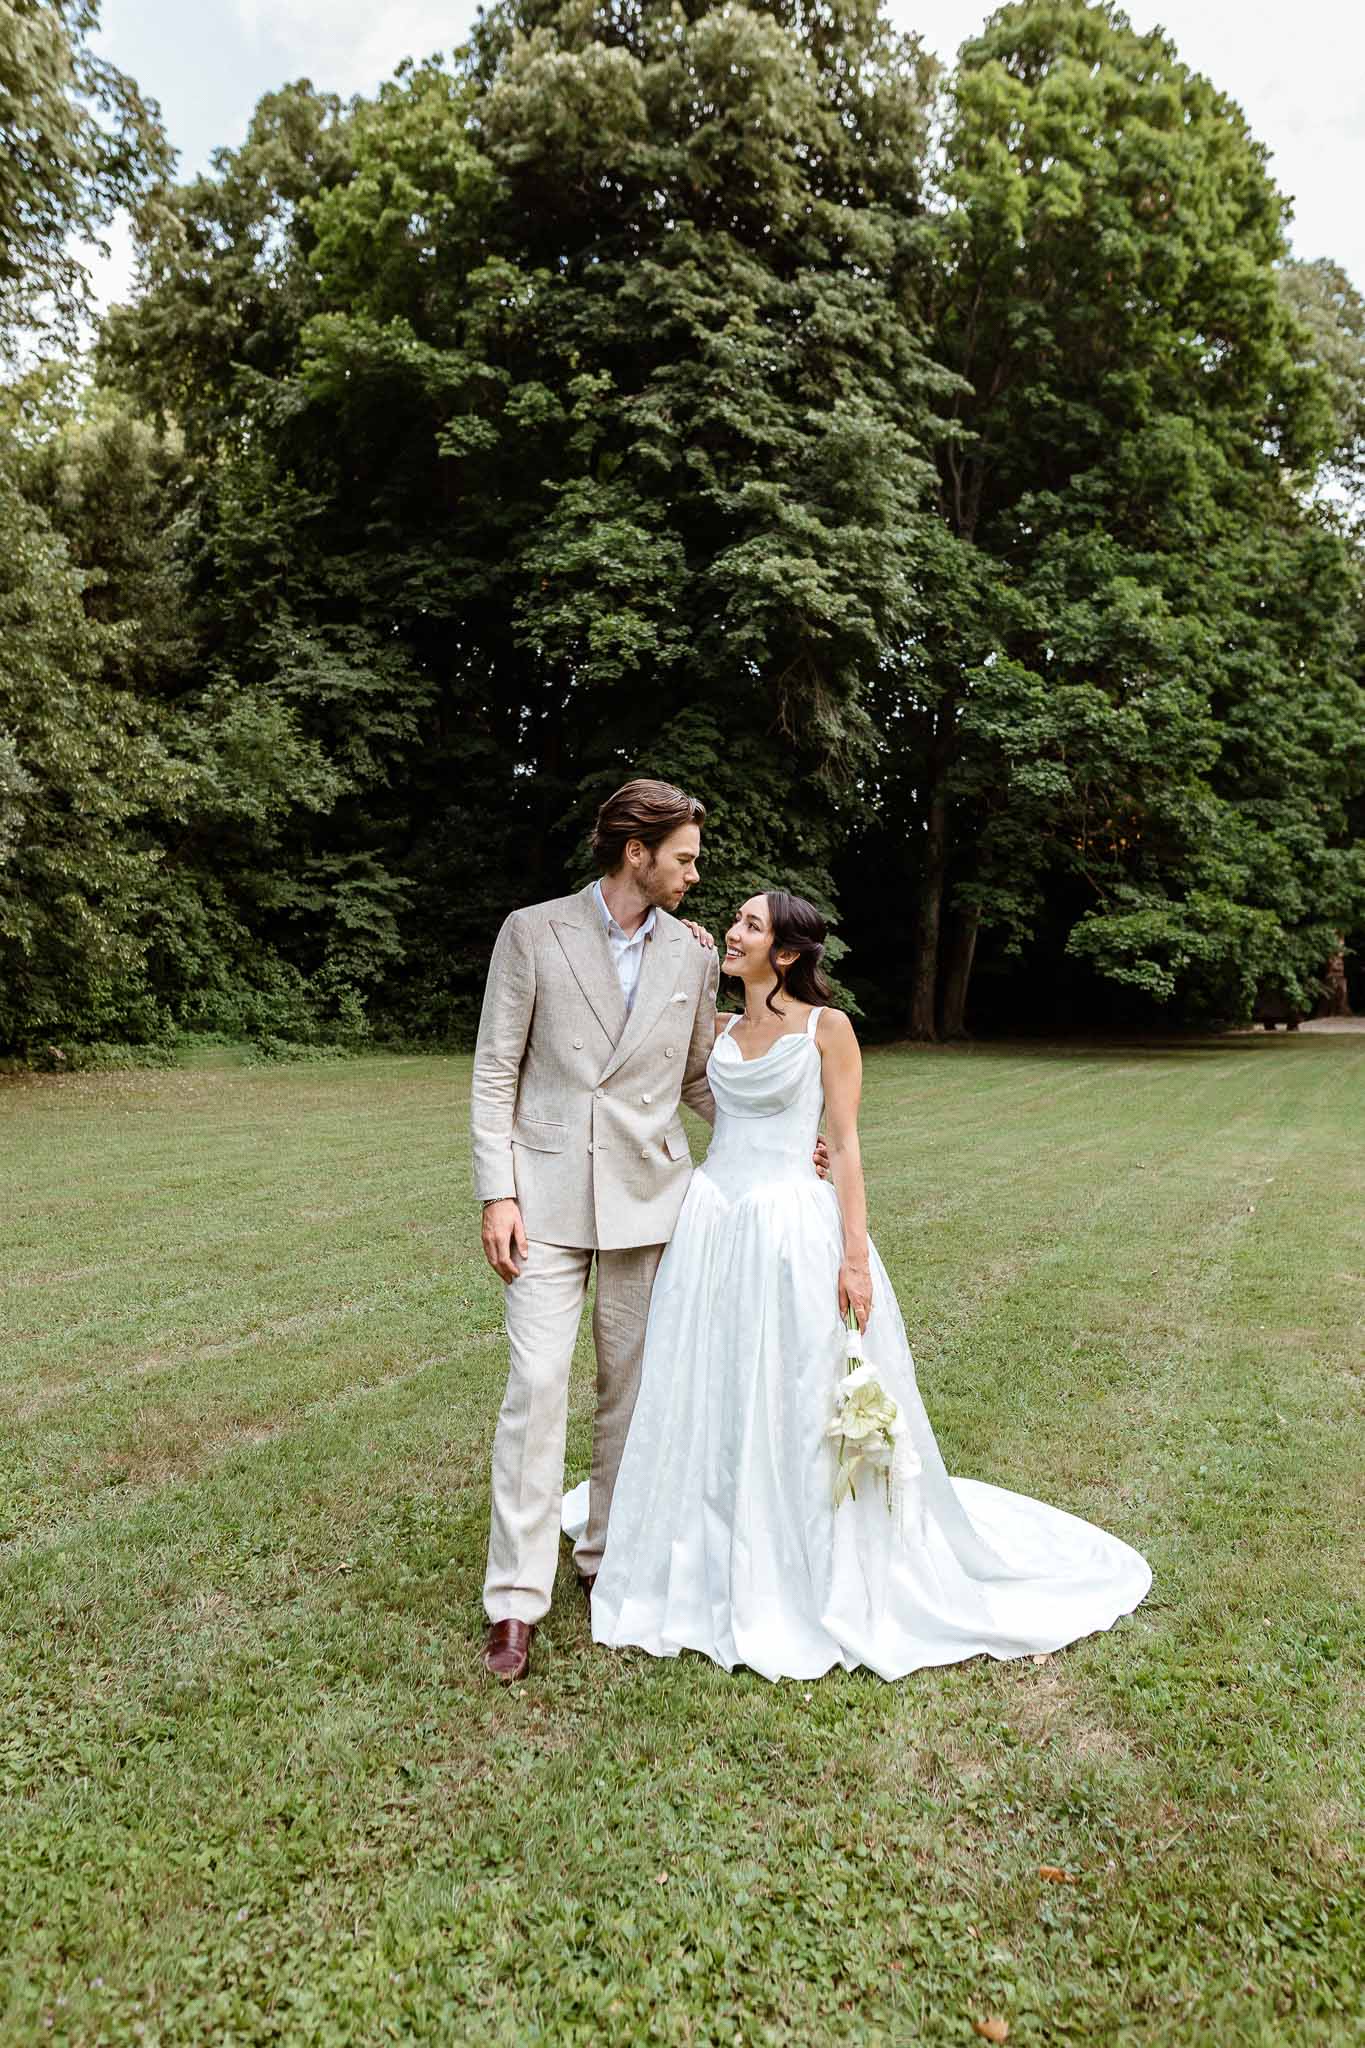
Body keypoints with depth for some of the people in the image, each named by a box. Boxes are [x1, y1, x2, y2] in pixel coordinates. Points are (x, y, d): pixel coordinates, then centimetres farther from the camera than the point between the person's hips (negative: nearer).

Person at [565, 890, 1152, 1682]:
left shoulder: (827, 1028, -4)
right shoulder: (722, 1030, 11)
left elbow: (846, 1146, -6)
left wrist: (855, 1257, -12)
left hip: (793, 1232, -5)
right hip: (712, 1229, 5)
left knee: (799, 1416, 5)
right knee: (706, 1409, 12)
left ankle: (820, 1586, 25)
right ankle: (714, 1571, 32)